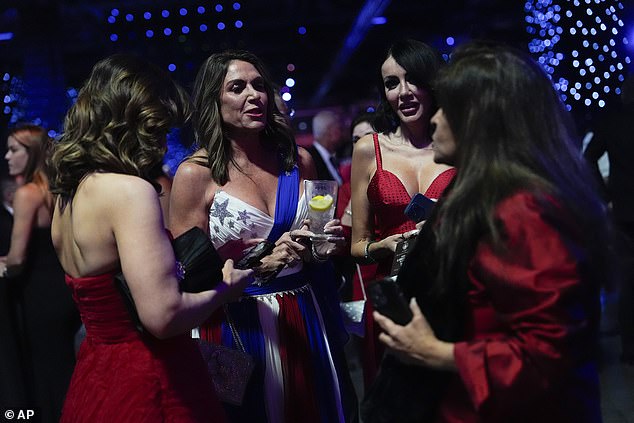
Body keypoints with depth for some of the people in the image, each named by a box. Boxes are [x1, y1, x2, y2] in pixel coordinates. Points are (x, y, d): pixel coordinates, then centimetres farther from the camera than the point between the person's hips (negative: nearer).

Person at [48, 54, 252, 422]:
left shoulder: (67, 193, 7)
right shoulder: (129, 190, -20)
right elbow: (163, 316, -26)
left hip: (97, 376, 9)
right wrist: (223, 288, -8)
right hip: (150, 384, -8)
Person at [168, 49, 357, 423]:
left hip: (307, 319, 4)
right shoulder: (195, 174, -9)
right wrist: (264, 263, -21)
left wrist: (322, 246, -4)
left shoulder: (298, 159, 3)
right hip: (239, 327, -4)